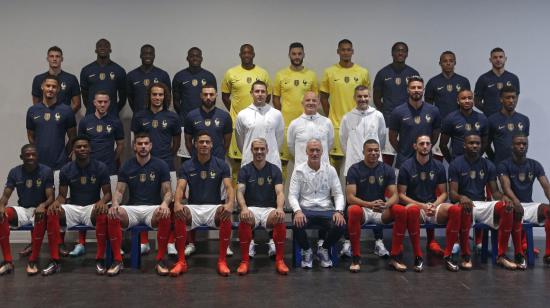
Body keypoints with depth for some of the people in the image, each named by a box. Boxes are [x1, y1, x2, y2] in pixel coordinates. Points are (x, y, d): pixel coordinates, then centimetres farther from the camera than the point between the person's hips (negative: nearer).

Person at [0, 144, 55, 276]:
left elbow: (50, 197, -10)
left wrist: (43, 205, -34)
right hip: (22, 210, 3)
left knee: (42, 216, -39)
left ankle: (33, 260, -28)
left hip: (39, 210, -3)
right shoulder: (14, 172, 3)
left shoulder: (46, 171, -6)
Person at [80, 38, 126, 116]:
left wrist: (115, 111, 6)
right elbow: (84, 94, 13)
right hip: (91, 116, 1)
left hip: (112, 116, 0)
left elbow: (122, 96, 10)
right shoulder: (86, 70, 8)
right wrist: (91, 110, 8)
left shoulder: (119, 70, 5)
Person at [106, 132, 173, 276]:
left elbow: (167, 191, 1)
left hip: (153, 208, -1)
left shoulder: (161, 165, 4)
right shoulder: (127, 166, 9)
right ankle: (117, 260, -17)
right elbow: (119, 191, 6)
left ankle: (160, 260, -19)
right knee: (112, 216, -30)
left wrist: (164, 204, -23)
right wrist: (115, 203, -18)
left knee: (165, 216, -36)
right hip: (132, 208, 2)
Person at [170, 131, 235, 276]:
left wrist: (230, 203, -32)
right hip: (193, 207, 1)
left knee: (226, 215, -35)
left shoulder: (221, 164, 3)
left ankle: (222, 260, -22)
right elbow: (180, 188, -8)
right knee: (178, 214, -33)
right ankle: (181, 261, -24)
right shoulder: (186, 166, 5)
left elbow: (229, 187, -8)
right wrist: (177, 203, -33)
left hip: (214, 207, 0)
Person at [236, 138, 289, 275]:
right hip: (251, 208, 0)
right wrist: (244, 208, -30)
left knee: (280, 219, -34)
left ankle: (280, 260, -18)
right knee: (244, 219, -36)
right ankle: (245, 260, -23)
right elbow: (240, 192, -8)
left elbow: (279, 192, -5)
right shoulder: (245, 170, 5)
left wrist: (280, 208, -29)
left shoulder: (275, 170, 6)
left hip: (270, 208, 1)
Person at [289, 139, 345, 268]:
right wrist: (297, 211, -22)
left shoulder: (330, 170, 7)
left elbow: (338, 194, 5)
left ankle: (323, 250, 4)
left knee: (340, 226, -28)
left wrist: (339, 211, -14)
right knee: (297, 224, -35)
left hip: (326, 210, 2)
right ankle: (306, 251, -1)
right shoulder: (299, 170, 3)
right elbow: (292, 195, -2)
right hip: (305, 210, -1)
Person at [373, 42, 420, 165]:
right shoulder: (383, 73, 4)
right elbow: (376, 97, 9)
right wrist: (384, 112, 3)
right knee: (387, 155, -3)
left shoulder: (413, 74, 7)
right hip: (388, 122, -1)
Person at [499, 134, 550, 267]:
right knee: (516, 212, -40)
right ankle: (519, 255, -31)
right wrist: (516, 202, -39)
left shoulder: (535, 165, 9)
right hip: (514, 205, -4)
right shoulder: (504, 165, -3)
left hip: (529, 205, 4)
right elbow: (506, 188, -18)